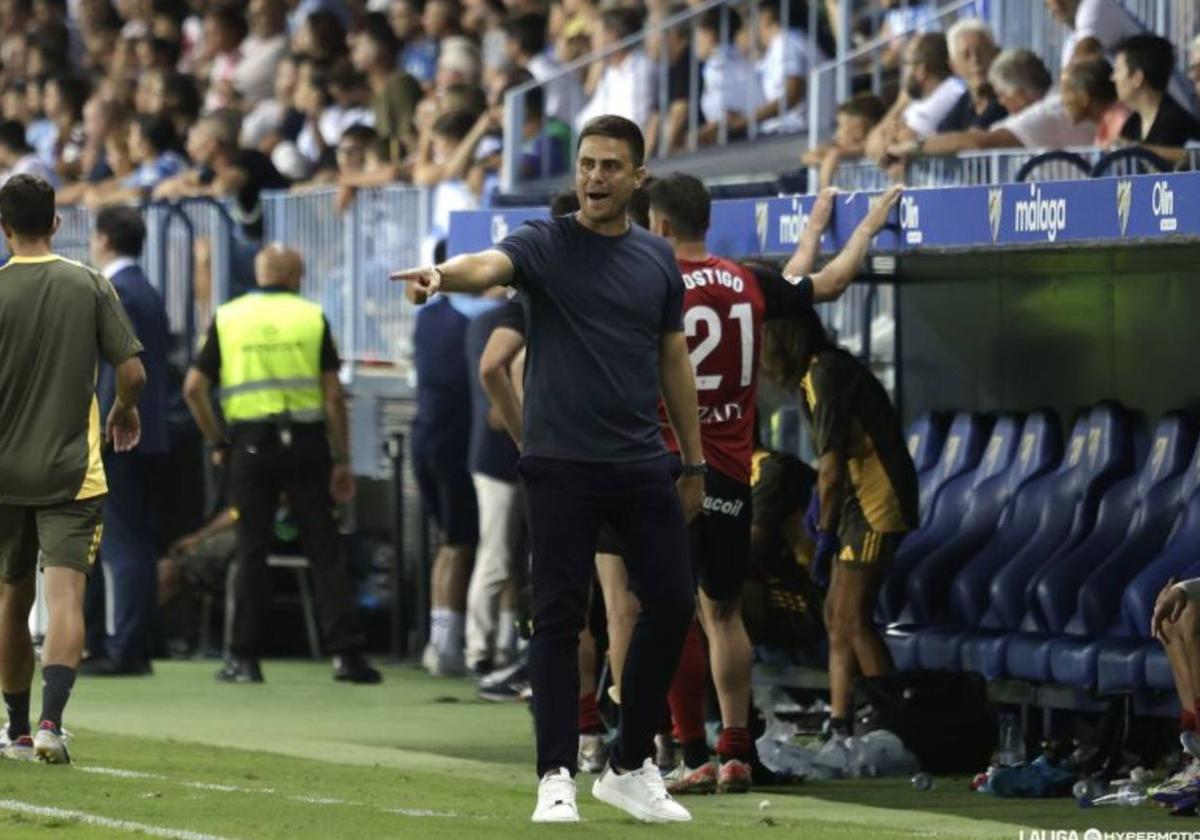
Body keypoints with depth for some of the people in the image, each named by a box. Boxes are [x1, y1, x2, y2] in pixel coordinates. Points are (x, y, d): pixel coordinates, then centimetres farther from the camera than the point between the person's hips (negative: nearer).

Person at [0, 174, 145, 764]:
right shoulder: (90, 285, -3)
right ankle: (50, 722, -25)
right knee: (65, 597, -7)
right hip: (72, 471, 0)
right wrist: (125, 413, 17)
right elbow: (132, 372, -4)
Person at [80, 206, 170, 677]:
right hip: (145, 436, 9)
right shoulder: (148, 295, 16)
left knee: (122, 547, -8)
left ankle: (125, 651, -9)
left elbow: (117, 368, -19)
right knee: (136, 545, 10)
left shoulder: (113, 294, -12)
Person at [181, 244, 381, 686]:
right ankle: (347, 653, -1)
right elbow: (333, 394, -2)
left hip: (250, 444, 1)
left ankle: (244, 658, 4)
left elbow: (193, 388, 0)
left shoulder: (228, 319, 6)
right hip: (304, 442, -1)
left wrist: (216, 442, 11)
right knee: (324, 551, 3)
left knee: (251, 551, 6)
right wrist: (342, 459, 1)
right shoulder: (311, 317, 2)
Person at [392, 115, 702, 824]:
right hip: (562, 465, -4)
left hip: (643, 465, 4)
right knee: (561, 617, -4)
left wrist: (694, 463, 15)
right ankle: (558, 776, -1)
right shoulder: (544, 245, -3)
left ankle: (631, 767, 16)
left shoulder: (659, 260, 10)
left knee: (672, 604, 2)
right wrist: (442, 274, -49)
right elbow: (486, 267, -25)